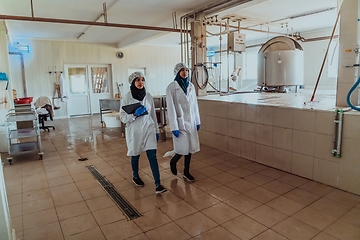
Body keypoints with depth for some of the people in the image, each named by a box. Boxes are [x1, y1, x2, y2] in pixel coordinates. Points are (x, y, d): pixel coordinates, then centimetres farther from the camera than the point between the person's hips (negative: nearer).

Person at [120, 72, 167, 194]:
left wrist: (156, 131, 13)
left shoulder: (148, 96, 4)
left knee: (152, 156, -5)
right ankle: (136, 177, 39)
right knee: (135, 155, 13)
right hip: (134, 131, -2)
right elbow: (123, 117, -6)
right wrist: (134, 114, -24)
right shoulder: (127, 97, -6)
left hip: (148, 129, 2)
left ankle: (158, 184, -3)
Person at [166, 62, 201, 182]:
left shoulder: (191, 86, 9)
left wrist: (197, 121, 13)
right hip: (180, 121, -5)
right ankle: (173, 161, 27)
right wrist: (174, 127, -15)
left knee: (190, 147, 9)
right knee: (184, 148, -5)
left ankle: (186, 172, 23)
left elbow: (195, 105, 14)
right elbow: (171, 108, -12)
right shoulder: (171, 87, -9)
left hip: (191, 121, 6)